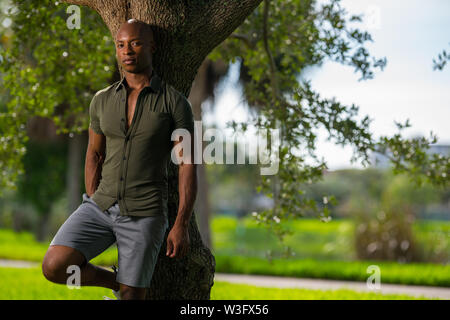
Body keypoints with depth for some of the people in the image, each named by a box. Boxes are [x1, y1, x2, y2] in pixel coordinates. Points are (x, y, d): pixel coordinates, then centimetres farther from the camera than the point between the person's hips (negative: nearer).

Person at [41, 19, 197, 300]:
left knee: (131, 298, -3)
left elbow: (188, 166, -8)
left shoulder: (175, 102, -7)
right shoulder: (103, 100, 6)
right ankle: (118, 282, 12)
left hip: (145, 214, -4)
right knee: (55, 267, -16)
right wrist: (93, 208, 6)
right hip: (102, 206, 4)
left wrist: (181, 226, -14)